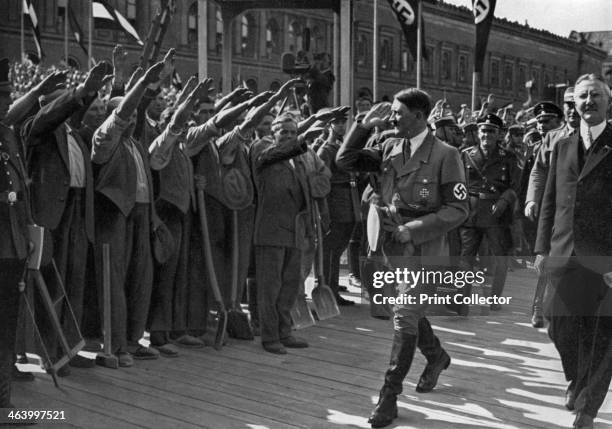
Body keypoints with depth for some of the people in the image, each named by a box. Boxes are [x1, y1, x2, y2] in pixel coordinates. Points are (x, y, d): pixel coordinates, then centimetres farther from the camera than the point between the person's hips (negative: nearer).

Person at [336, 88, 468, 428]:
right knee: (410, 311, 20)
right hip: (391, 243, 6)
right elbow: (345, 161, 7)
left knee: (405, 317, -7)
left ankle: (389, 395, 2)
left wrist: (412, 229, -18)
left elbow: (458, 209, -12)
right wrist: (363, 127, -5)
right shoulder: (389, 147, 4)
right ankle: (436, 357, 46)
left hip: (423, 247, -6)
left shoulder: (445, 155, -11)